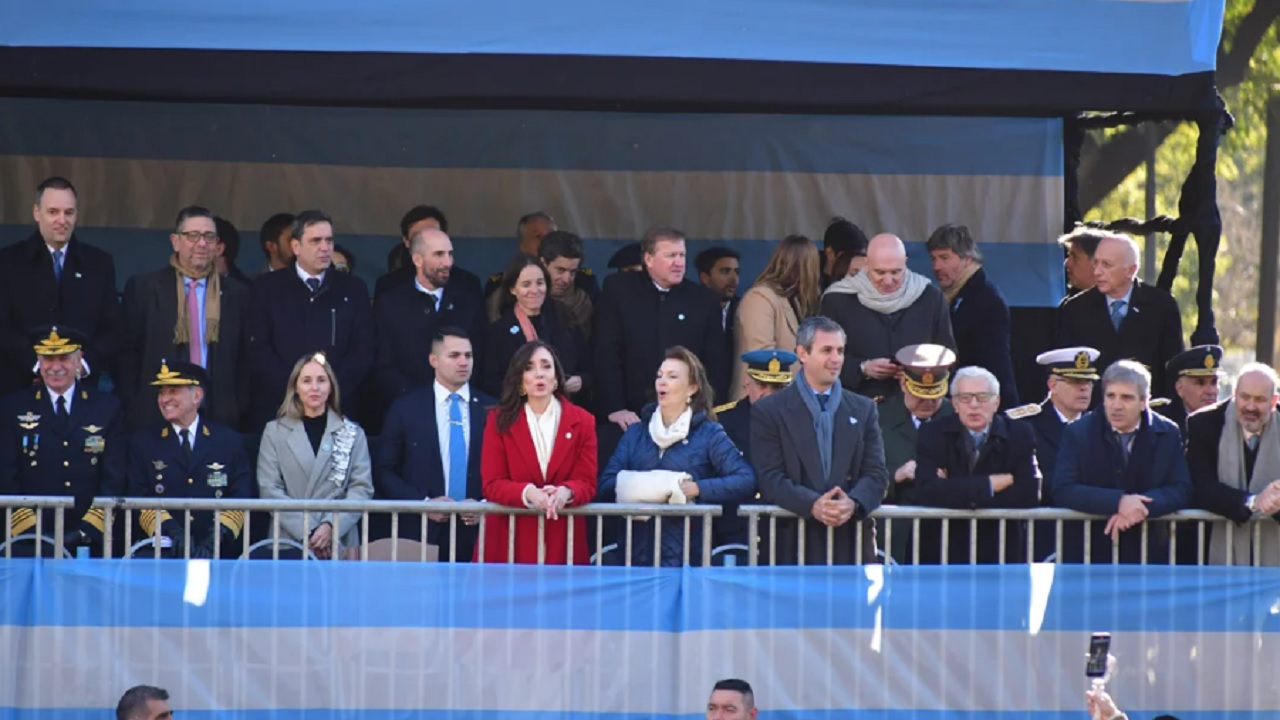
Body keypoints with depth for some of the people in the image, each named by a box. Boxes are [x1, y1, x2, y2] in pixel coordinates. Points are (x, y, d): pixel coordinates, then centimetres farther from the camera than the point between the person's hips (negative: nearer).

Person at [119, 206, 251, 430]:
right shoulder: (143, 288, 4)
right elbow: (127, 355, 4)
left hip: (220, 420, 1)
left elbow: (245, 361, 11)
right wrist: (133, 412, -2)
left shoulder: (236, 294, 9)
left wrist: (239, 411, 1)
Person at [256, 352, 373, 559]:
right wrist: (306, 532, -10)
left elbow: (362, 488, 3)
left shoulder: (352, 434, 10)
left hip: (339, 542, 0)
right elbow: (269, 488, 1)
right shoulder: (275, 432, 8)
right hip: (288, 541, 0)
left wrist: (331, 526, -13)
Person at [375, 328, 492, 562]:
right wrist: (424, 502, -9)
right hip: (420, 533, -1)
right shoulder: (406, 408, 5)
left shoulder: (491, 410, 8)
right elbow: (384, 471, 4)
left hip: (474, 536, 1)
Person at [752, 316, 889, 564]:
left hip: (852, 543, 3)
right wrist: (812, 504, -22)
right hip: (795, 542, -3)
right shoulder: (768, 412, 4)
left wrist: (853, 504, -15)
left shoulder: (863, 410, 15)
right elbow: (770, 478, -5)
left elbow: (876, 472, 6)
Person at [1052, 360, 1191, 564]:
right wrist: (1118, 501, -24)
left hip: (1148, 553, 1)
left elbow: (1181, 491, -1)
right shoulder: (1078, 433, 0)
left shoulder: (1167, 434, 4)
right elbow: (1063, 490, -10)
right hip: (1090, 553, -1)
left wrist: (1139, 508, -21)